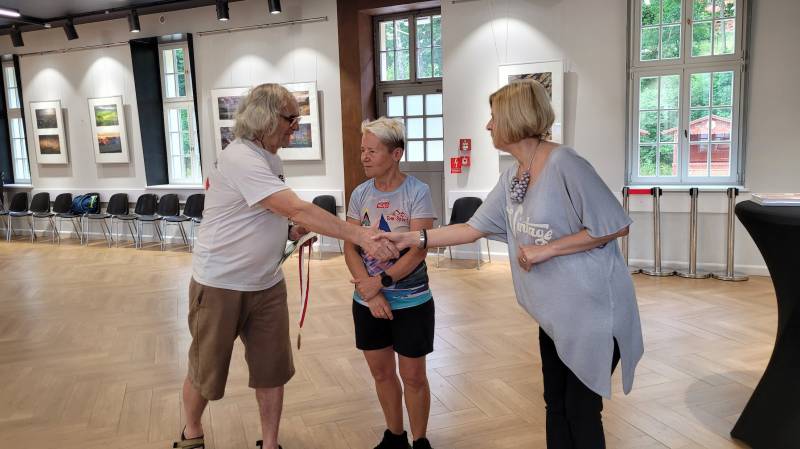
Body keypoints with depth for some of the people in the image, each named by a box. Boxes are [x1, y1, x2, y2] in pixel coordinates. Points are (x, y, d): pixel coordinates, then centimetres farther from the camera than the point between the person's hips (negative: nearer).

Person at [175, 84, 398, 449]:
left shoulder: (268, 158, 7)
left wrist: (289, 230, -1)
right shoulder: (241, 159, -23)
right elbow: (298, 209, -33)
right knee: (205, 371, 13)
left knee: (272, 370, 9)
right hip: (220, 285, -7)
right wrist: (362, 236, -36)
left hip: (267, 284, 7)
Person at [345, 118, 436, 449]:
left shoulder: (417, 192, -12)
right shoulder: (360, 194, 0)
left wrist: (381, 281, -24)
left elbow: (419, 249, -18)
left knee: (413, 376, 9)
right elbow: (350, 248, -4)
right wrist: (371, 292, -17)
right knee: (381, 372, 16)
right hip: (367, 301, 4)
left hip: (411, 302, -4)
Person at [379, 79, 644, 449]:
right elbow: (474, 228, 7)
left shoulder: (564, 164, -21)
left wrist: (547, 249, -22)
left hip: (593, 310, -8)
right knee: (555, 406, 18)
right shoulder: (511, 178, 5)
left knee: (581, 412, 7)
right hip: (555, 312, 8)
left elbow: (616, 225, -20)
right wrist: (413, 238, 1)